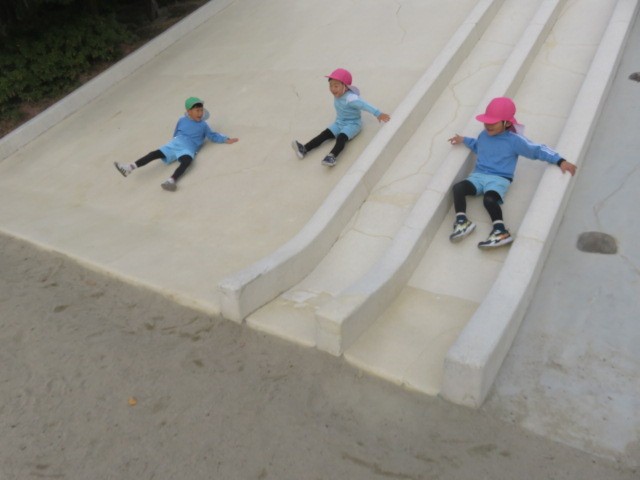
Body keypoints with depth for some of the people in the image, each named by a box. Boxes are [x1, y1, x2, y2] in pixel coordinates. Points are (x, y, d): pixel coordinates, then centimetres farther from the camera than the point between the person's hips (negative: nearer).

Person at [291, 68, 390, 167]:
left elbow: (364, 105, -34)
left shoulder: (351, 98, -27)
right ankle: (304, 149, -23)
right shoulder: (337, 95, -3)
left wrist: (378, 114, -39)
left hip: (353, 124, -7)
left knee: (341, 137, -33)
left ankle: (332, 156, -56)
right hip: (339, 122, 7)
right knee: (325, 134, -10)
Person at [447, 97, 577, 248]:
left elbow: (538, 150, -4)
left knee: (489, 199, -36)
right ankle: (462, 221, -32)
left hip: (499, 179, -5)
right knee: (458, 187, -23)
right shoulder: (484, 135, 13)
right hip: (478, 175, 5)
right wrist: (464, 140, 26)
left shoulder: (514, 140, -4)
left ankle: (501, 231, -40)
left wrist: (560, 161, -12)